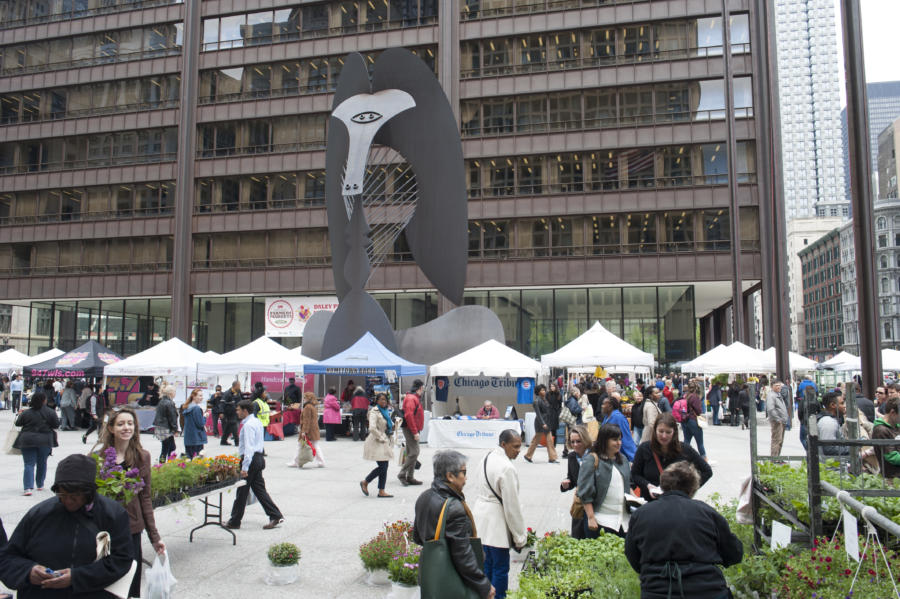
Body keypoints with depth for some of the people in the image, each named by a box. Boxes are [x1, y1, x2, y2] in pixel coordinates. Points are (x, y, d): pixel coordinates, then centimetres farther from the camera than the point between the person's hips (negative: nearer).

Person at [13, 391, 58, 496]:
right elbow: (56, 425, -2)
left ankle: (28, 487, -14)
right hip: (45, 441, 1)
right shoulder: (50, 412, -8)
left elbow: (18, 423, 7)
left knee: (29, 464, 1)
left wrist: (19, 415, 25)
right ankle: (40, 485, 28)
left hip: (27, 441, 0)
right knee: (42, 463, 17)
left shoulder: (26, 413, -6)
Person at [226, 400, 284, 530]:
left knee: (242, 491, 2)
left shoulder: (248, 425, -17)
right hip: (259, 457, 10)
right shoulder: (257, 421, 14)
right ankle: (275, 516, 4)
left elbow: (249, 447, -23)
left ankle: (234, 522, 14)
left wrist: (245, 467, -25)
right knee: (259, 489, 10)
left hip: (251, 459, -10)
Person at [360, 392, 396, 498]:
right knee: (382, 467, -8)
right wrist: (381, 438, -17)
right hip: (377, 443, -8)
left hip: (386, 442, 8)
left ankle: (381, 491, 11)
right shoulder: (374, 412, -13)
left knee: (384, 467, 6)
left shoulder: (386, 411, 14)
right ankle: (365, 482, 11)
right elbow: (372, 428, -25)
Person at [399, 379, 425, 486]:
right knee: (414, 452, -12)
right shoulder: (411, 398, -15)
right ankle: (402, 474, -7)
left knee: (411, 453, 12)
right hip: (410, 429, -11)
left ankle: (410, 477, 16)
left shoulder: (415, 398, 18)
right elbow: (409, 416, -24)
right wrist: (415, 432, -23)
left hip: (413, 429, 11)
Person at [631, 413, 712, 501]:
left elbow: (707, 471, 9)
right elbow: (634, 475, 8)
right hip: (650, 502, 0)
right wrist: (648, 486, -10)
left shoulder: (685, 450, 0)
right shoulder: (644, 449, 0)